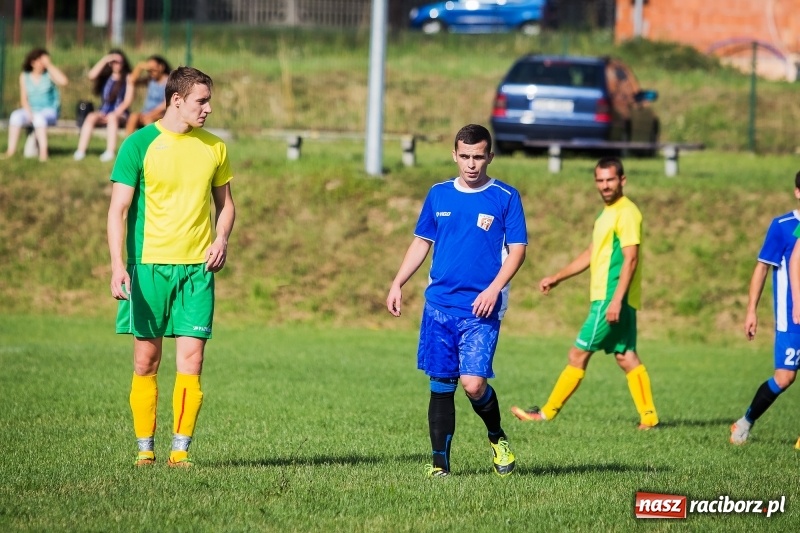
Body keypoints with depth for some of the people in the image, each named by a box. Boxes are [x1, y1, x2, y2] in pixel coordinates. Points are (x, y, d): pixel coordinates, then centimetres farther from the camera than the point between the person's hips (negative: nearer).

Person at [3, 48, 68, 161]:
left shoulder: (50, 74, -3)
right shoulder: (24, 76, 5)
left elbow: (64, 81, -23)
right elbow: (24, 98, 3)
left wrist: (49, 65, -19)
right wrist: (29, 113, -15)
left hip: (49, 112, -3)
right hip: (31, 110, 3)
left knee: (39, 117, -38)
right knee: (16, 116, -29)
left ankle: (43, 151, -45)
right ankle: (11, 150, -35)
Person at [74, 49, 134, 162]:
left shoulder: (127, 78, 5)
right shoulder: (105, 76, 15)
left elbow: (127, 101, -3)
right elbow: (92, 76, -7)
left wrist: (116, 113, -16)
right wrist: (104, 60, -6)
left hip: (120, 114, -3)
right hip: (103, 112, 3)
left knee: (112, 117, -37)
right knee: (90, 117, -28)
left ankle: (110, 152, -46)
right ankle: (80, 151, -38)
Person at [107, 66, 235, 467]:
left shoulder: (214, 148, 9)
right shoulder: (140, 144, -3)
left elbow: (225, 203, 22)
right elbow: (118, 209, -5)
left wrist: (222, 240, 2)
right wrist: (118, 266, -16)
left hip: (197, 268, 2)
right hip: (148, 265, -2)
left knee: (191, 361, -6)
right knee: (146, 362, 2)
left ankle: (181, 449, -2)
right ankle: (145, 448, 11)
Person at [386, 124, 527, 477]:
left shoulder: (505, 197, 0)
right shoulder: (439, 194, 10)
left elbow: (517, 249, -1)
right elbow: (422, 242, 18)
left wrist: (494, 289, -14)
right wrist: (398, 283, 9)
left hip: (481, 309, -4)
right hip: (439, 303, 4)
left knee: (473, 384, -15)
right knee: (441, 386, 3)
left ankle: (497, 438, 13)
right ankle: (440, 463, 9)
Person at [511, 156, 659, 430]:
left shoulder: (626, 212, -12)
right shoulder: (608, 213, 17)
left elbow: (631, 259, -19)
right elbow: (591, 254, 26)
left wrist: (616, 300, -24)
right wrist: (557, 278, 27)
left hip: (610, 298, -9)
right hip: (608, 297, 9)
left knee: (578, 354, -4)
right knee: (625, 356, 7)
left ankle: (547, 412, 0)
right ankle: (648, 416, 5)